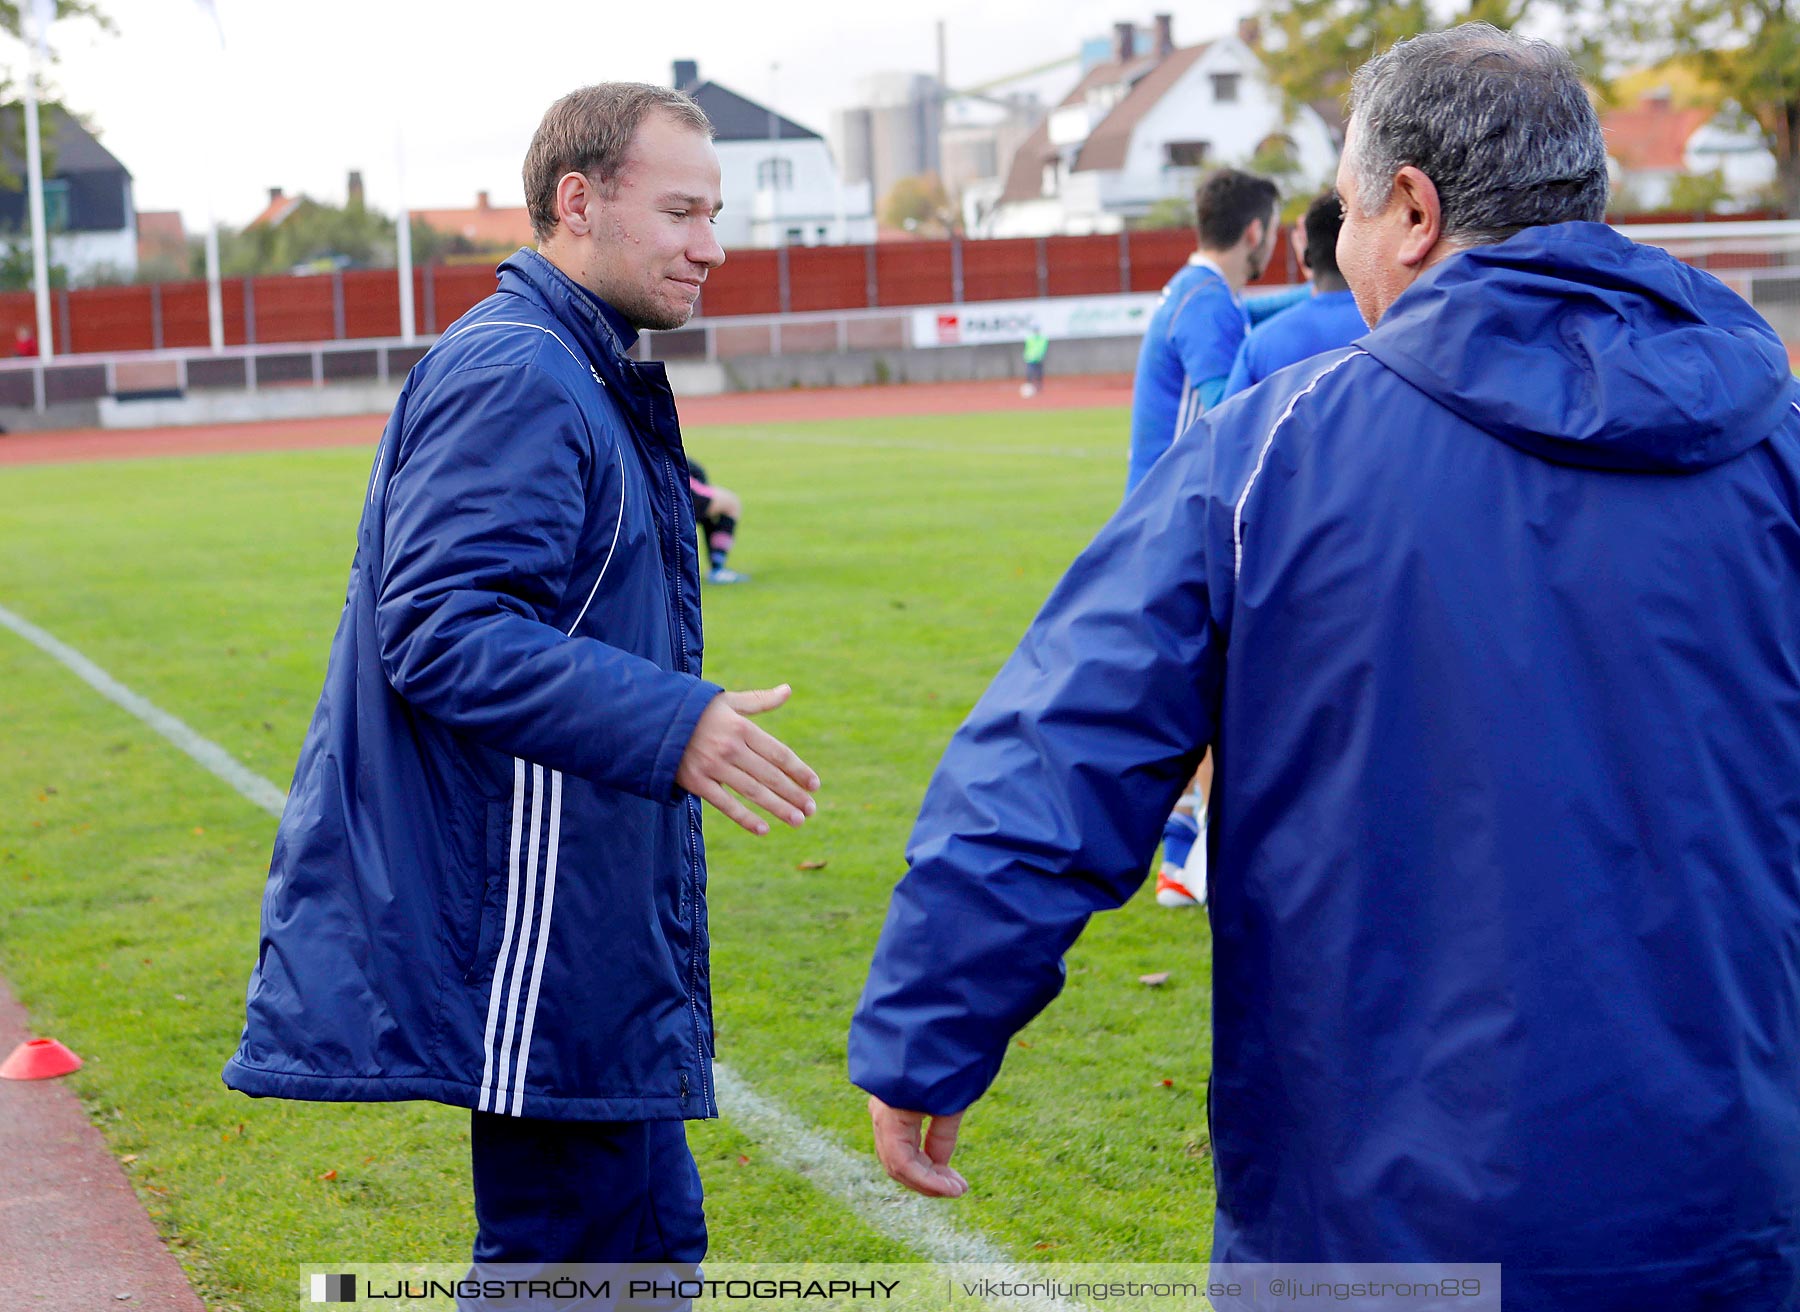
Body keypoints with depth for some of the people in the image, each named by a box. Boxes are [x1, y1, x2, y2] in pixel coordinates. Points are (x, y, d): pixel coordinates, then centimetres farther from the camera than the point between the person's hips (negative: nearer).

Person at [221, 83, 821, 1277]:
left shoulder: (581, 382, 18)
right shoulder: (515, 379, -16)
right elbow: (441, 632, -27)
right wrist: (670, 724, -32)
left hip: (582, 934, 11)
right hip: (534, 948, -11)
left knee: (647, 1239, 15)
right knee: (572, 1257, -5)